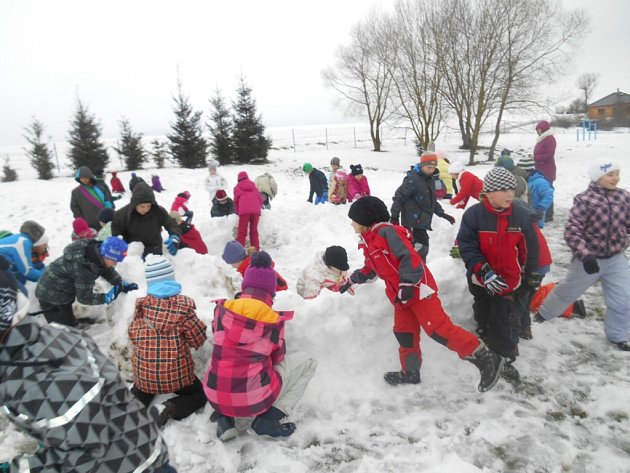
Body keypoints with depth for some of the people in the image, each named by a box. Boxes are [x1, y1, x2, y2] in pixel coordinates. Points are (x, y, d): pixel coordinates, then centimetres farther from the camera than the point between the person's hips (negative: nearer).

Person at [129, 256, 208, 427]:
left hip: (144, 373, 4)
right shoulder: (183, 306, -16)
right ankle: (173, 408, -8)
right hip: (176, 373, -4)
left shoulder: (141, 305, -6)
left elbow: (133, 336, 6)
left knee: (140, 390, 37)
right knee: (200, 394, 20)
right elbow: (199, 339, -8)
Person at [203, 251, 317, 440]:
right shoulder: (274, 322, -7)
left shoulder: (221, 309, -1)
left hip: (215, 397, 4)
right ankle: (269, 419, 1)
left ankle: (224, 419, 15)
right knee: (309, 364, 12)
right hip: (254, 401, -4)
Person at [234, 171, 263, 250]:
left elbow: (236, 200, 18)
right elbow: (260, 198, 21)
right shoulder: (253, 186, 25)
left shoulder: (237, 187, 17)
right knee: (254, 230, 11)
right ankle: (256, 249, 8)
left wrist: (238, 211, 31)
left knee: (242, 231, 0)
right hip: (256, 210, 3)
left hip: (244, 210, -3)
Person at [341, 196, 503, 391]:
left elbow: (408, 256, -23)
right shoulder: (367, 243, 16)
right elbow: (370, 268, 33)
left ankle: (486, 359, -4)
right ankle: (410, 372, 28)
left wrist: (407, 284, -26)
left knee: (438, 328, -13)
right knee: (404, 333, 13)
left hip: (418, 289, -10)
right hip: (401, 295, 10)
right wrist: (352, 280, 40)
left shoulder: (386, 231, -16)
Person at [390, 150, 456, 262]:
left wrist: (442, 213, 18)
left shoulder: (430, 180, 15)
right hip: (413, 221, -9)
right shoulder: (412, 179, -15)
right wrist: (394, 216, -14)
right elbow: (399, 197, -14)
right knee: (421, 248, -13)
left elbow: (432, 200, 24)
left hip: (421, 220, 9)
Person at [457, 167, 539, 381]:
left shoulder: (521, 215, -9)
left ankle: (505, 359, 20)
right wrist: (484, 271, -28)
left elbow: (530, 249, 2)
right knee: (484, 318, 21)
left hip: (510, 281, 0)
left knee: (504, 323, 0)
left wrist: (532, 275, 8)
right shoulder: (474, 215, -18)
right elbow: (466, 247, -18)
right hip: (481, 280, 0)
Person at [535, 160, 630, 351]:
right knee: (567, 291, 16)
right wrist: (585, 255, -34)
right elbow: (571, 231, -23)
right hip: (588, 259, -4)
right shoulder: (584, 200, -19)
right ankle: (544, 313, 42)